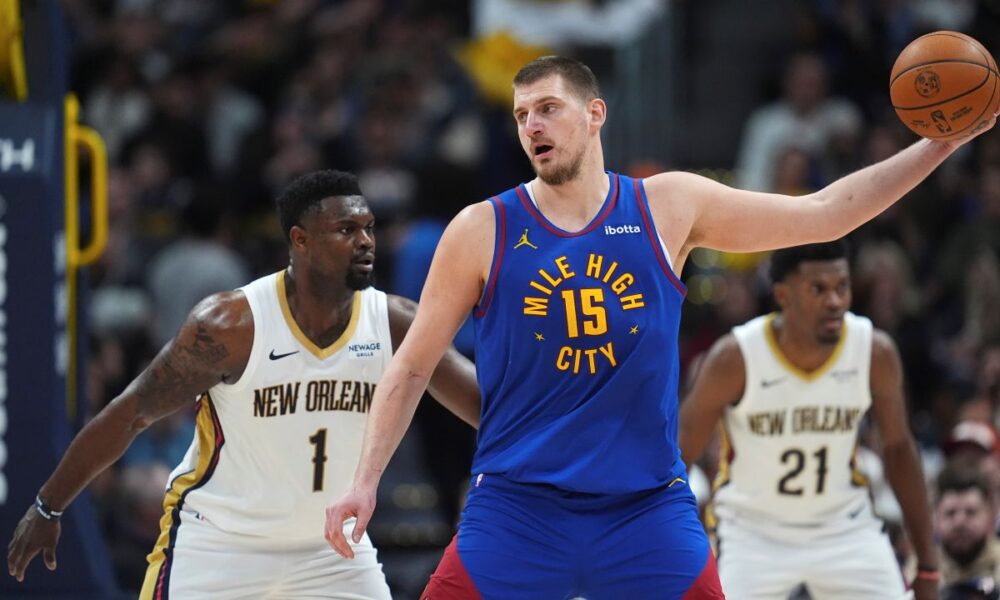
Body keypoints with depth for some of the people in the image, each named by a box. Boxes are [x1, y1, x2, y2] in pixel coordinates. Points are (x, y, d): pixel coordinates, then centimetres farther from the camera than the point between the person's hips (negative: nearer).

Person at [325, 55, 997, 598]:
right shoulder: (482, 231, 1)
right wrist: (366, 482, -2)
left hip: (649, 504, 1)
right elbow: (413, 367, 7)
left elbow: (823, 214, 8)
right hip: (517, 505, -1)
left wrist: (940, 143, 1)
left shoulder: (670, 206, 4)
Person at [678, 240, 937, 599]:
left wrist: (927, 562, 3)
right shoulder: (735, 358, -22)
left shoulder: (876, 353, -14)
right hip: (753, 532, -2)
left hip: (845, 529, 2)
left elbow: (898, 449, 1)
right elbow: (680, 453, -11)